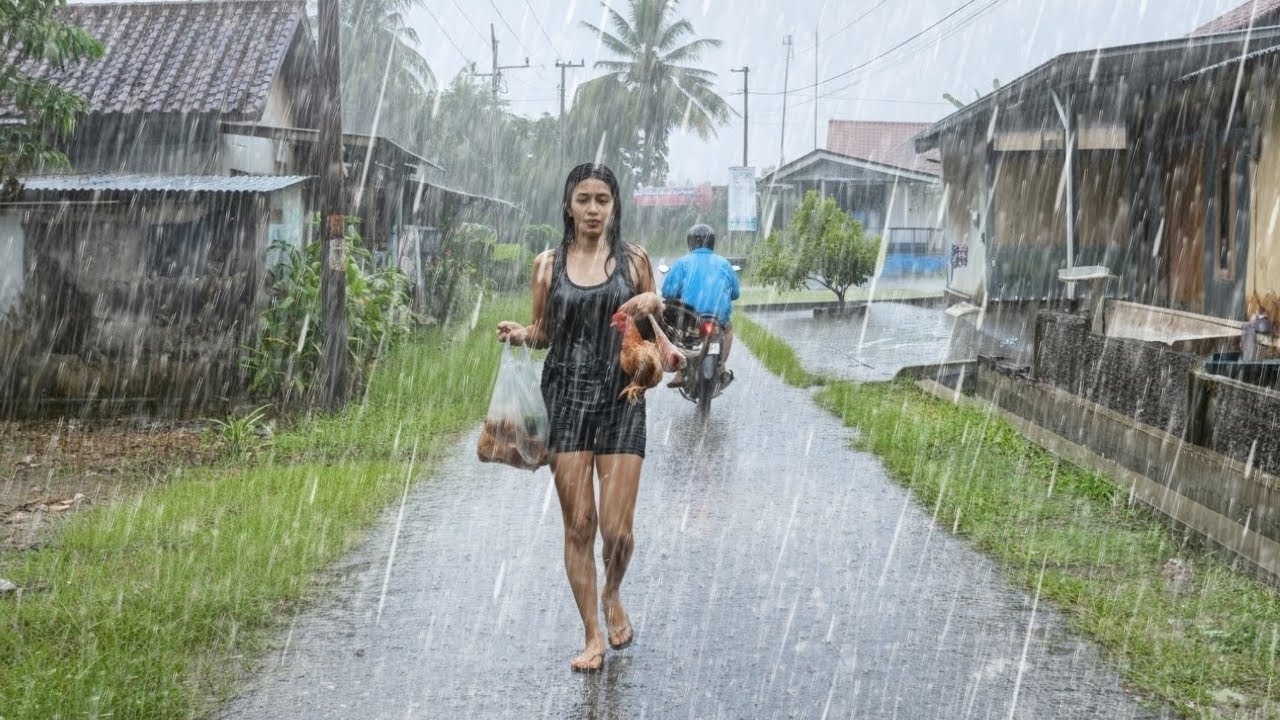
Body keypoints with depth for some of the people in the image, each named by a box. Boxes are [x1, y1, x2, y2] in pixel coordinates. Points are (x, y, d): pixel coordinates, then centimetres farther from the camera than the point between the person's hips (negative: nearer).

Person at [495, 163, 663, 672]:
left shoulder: (634, 260, 4)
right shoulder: (549, 264, 5)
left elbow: (651, 333, 14)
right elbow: (543, 333, 13)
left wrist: (653, 305, -8)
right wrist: (519, 334, -8)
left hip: (621, 399, 0)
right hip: (566, 398, 1)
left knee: (616, 527, -5)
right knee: (578, 523, 1)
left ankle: (612, 595, 29)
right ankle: (592, 636, 16)